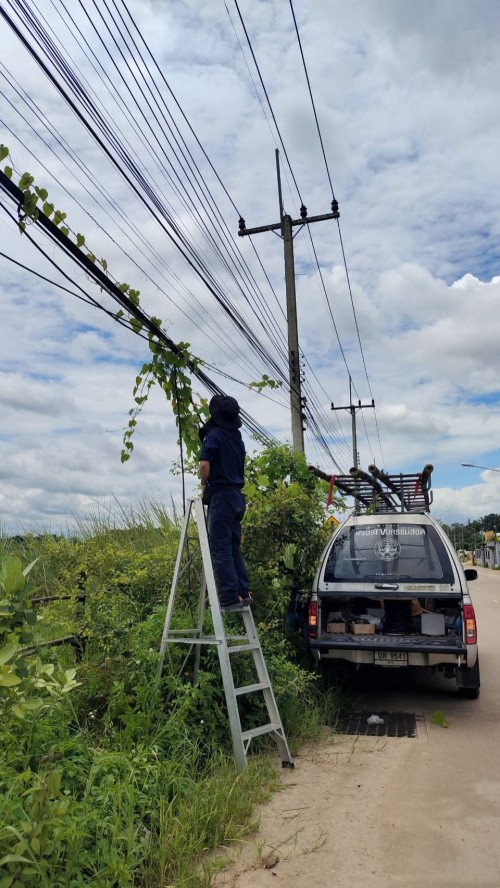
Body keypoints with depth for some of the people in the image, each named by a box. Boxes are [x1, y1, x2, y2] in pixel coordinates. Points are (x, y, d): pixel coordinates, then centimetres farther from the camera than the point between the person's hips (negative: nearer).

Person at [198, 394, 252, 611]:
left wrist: (204, 485, -1)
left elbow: (205, 464, -18)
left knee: (220, 549, -3)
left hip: (221, 496, -8)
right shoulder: (237, 438, 15)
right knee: (234, 548, 14)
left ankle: (230, 597, -3)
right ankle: (243, 593, 15)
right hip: (237, 495, 8)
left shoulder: (214, 435, -9)